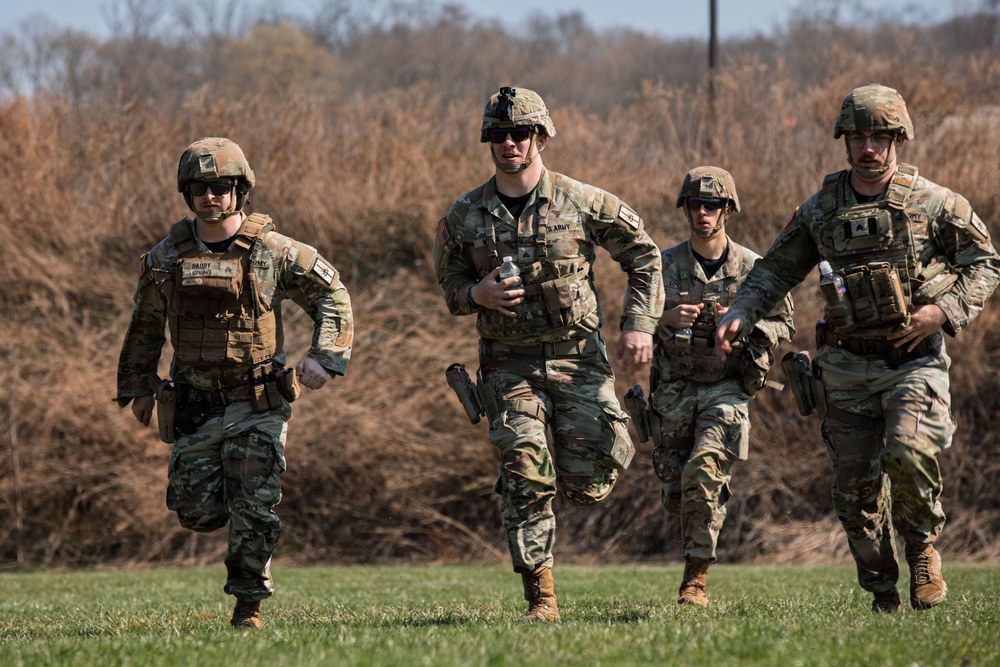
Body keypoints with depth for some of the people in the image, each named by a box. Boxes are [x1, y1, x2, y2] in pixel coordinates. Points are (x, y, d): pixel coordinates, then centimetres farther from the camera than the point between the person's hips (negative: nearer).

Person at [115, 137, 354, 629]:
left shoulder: (274, 252, -6)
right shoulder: (167, 258, 2)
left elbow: (332, 297, 3)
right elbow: (144, 326, 16)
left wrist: (323, 357, -9)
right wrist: (137, 386, 17)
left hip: (258, 405, -2)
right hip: (195, 406, 2)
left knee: (253, 509, -9)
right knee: (199, 512, 0)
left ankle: (249, 602, 6)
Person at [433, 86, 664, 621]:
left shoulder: (582, 203, -4)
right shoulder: (465, 216, 1)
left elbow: (644, 257, 7)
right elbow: (449, 283, 14)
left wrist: (639, 325, -3)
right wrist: (477, 294, -10)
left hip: (577, 357, -1)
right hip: (509, 363, 1)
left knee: (588, 484, -4)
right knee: (524, 477, -12)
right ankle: (541, 599, -7)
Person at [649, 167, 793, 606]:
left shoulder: (752, 268, 1)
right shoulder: (664, 265, 3)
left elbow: (784, 326, 7)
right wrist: (665, 320, -16)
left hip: (727, 388, -2)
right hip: (674, 391, 2)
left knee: (705, 471, -22)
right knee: (675, 491, 5)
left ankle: (695, 578, -18)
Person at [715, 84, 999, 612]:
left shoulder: (934, 203, 0)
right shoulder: (820, 210, 7)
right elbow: (776, 270, 15)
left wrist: (945, 311, -10)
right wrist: (740, 313, -2)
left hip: (914, 361, -3)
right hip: (847, 366, 3)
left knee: (908, 454, -27)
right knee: (855, 487, 1)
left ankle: (923, 546, 1)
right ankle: (882, 593, 16)